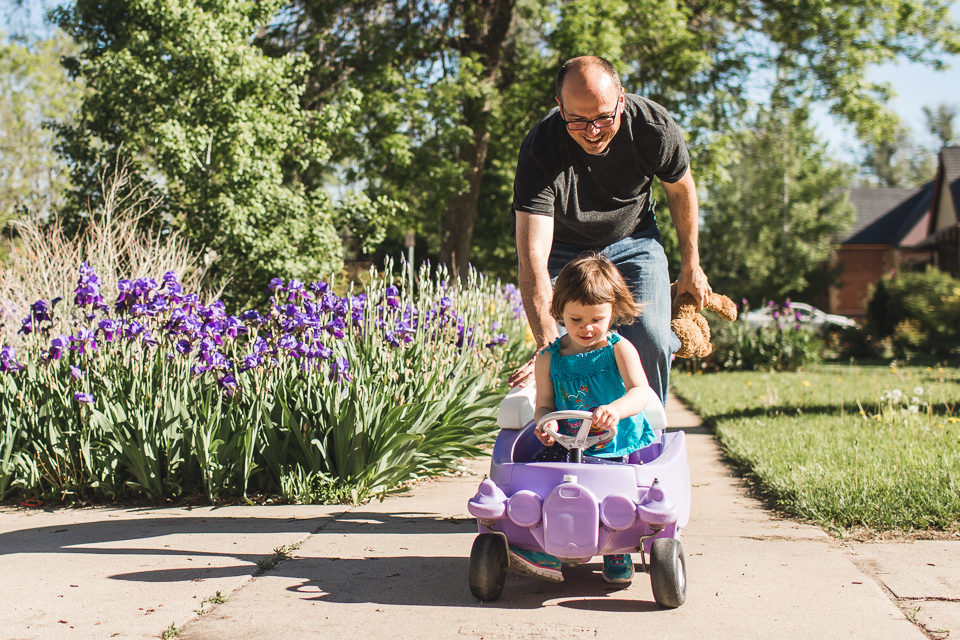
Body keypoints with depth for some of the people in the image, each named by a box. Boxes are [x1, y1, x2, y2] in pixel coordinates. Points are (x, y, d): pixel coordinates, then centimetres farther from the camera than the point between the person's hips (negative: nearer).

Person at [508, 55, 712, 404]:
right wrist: (547, 342, -49)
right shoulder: (540, 149, -34)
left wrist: (691, 267, 5)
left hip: (632, 238, 2)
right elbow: (532, 256, -40)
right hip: (563, 249, -1)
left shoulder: (654, 126, -26)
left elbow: (681, 190, -2)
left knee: (651, 341, -13)